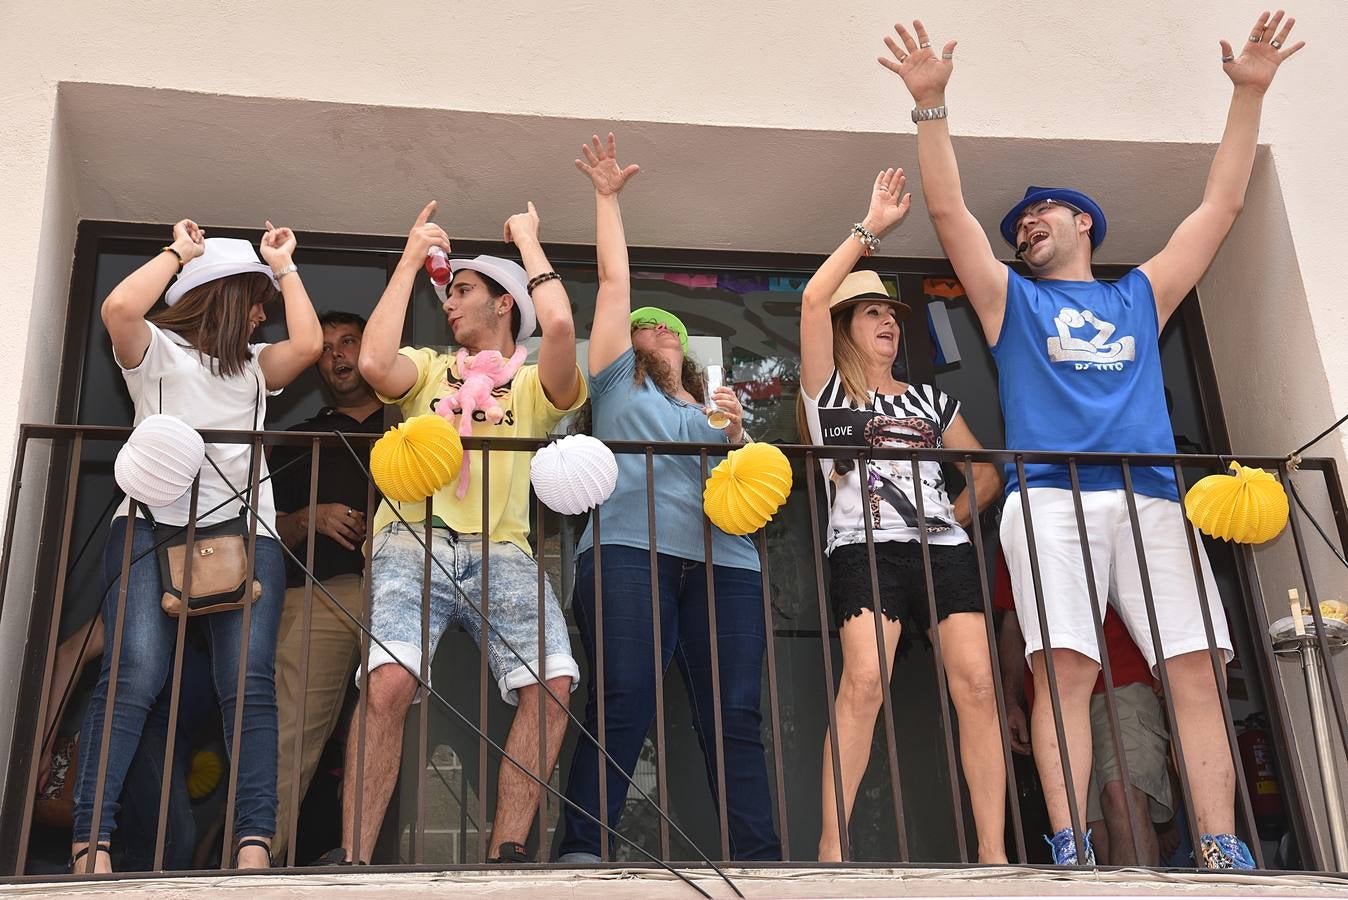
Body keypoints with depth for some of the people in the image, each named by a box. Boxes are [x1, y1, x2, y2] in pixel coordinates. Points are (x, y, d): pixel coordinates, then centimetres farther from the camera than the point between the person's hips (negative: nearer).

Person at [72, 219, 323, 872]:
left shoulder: (253, 367, 31)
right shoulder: (157, 350, 18)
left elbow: (307, 344, 12)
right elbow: (118, 308, -4)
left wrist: (285, 266, 24)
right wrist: (178, 253, 10)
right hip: (153, 523, -3)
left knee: (249, 681, -15)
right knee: (134, 672, -20)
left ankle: (254, 844, -24)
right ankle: (91, 843, -23)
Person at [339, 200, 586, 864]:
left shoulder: (534, 386, 19)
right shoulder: (428, 369, 24)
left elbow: (559, 324, -5)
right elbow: (374, 363, -1)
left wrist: (528, 239, 12)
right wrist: (411, 260, 10)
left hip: (500, 550, 0)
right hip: (413, 542, 0)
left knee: (552, 682, -24)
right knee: (388, 681, -27)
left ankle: (505, 856, -15)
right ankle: (352, 860, -19)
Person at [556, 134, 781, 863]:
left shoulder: (715, 412, 33)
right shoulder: (618, 385, 24)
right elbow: (614, 281, 20)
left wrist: (737, 435, 6)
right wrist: (607, 197, 25)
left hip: (722, 563, 3)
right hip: (629, 551, -3)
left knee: (734, 718, -7)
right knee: (621, 706, -17)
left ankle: (762, 862, -12)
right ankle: (581, 855, -19)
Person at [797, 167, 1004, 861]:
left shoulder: (930, 400, 26)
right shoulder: (828, 391, 14)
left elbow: (986, 472, 29)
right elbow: (813, 298, 0)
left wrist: (956, 517, 11)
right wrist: (871, 230, 6)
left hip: (945, 548, 4)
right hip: (865, 547, -4)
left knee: (976, 683, -13)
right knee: (864, 682, -23)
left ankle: (993, 852, -13)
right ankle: (831, 848, -23)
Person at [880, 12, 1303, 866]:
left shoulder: (1140, 296, 28)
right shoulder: (1012, 300, 23)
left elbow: (1222, 204, 26)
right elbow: (949, 210, 13)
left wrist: (1251, 91, 23)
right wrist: (932, 105, 4)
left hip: (1152, 499, 2)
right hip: (1052, 498, -2)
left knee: (1197, 672, -10)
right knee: (1065, 670, -15)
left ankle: (1223, 853, -11)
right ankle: (1071, 851, -16)